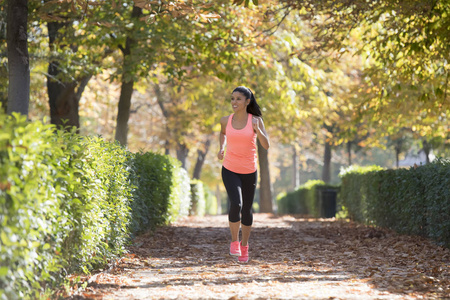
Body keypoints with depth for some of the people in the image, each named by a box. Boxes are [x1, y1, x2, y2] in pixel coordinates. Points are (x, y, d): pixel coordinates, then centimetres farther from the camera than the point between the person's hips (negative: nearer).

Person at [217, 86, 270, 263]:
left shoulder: (256, 120, -9)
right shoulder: (226, 120, -4)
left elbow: (266, 145, -17)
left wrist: (257, 129, -34)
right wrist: (222, 148, 3)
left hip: (249, 171, 0)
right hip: (229, 170, 0)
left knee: (246, 210, 10)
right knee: (236, 204, -23)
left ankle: (244, 245, 35)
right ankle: (234, 240, -1)